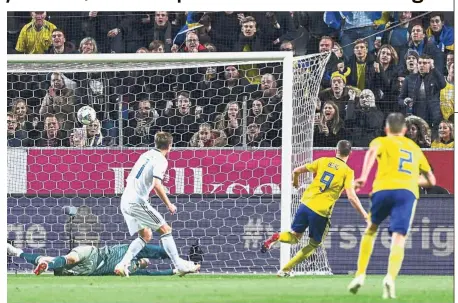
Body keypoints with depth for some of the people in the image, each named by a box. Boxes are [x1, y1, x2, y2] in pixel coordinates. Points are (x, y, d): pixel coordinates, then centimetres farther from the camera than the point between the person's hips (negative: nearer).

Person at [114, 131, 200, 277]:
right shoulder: (160, 160, -8)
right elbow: (157, 185, -20)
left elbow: (129, 178, 22)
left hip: (125, 201, 8)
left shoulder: (146, 155, 18)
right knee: (165, 230, -1)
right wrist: (169, 204, -11)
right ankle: (180, 266, -4)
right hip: (138, 202, -8)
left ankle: (122, 265, 2)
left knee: (145, 236, 16)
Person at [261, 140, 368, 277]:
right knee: (314, 244, 16)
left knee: (295, 236, 20)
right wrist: (364, 215, -6)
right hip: (322, 211, -3)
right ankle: (286, 269, 10)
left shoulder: (323, 161, 8)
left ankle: (277, 237, -14)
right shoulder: (348, 172, -3)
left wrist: (295, 182, 32)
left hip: (306, 204, 3)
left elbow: (297, 171, 10)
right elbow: (351, 196, -12)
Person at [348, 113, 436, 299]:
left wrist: (363, 176, -19)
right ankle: (390, 278, -35)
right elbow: (431, 180, 34)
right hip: (408, 192, 1)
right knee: (398, 238, -10)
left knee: (371, 230, 24)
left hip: (383, 188, -1)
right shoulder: (414, 148, 31)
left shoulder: (382, 142, 19)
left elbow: (372, 151, -8)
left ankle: (360, 275, 15)